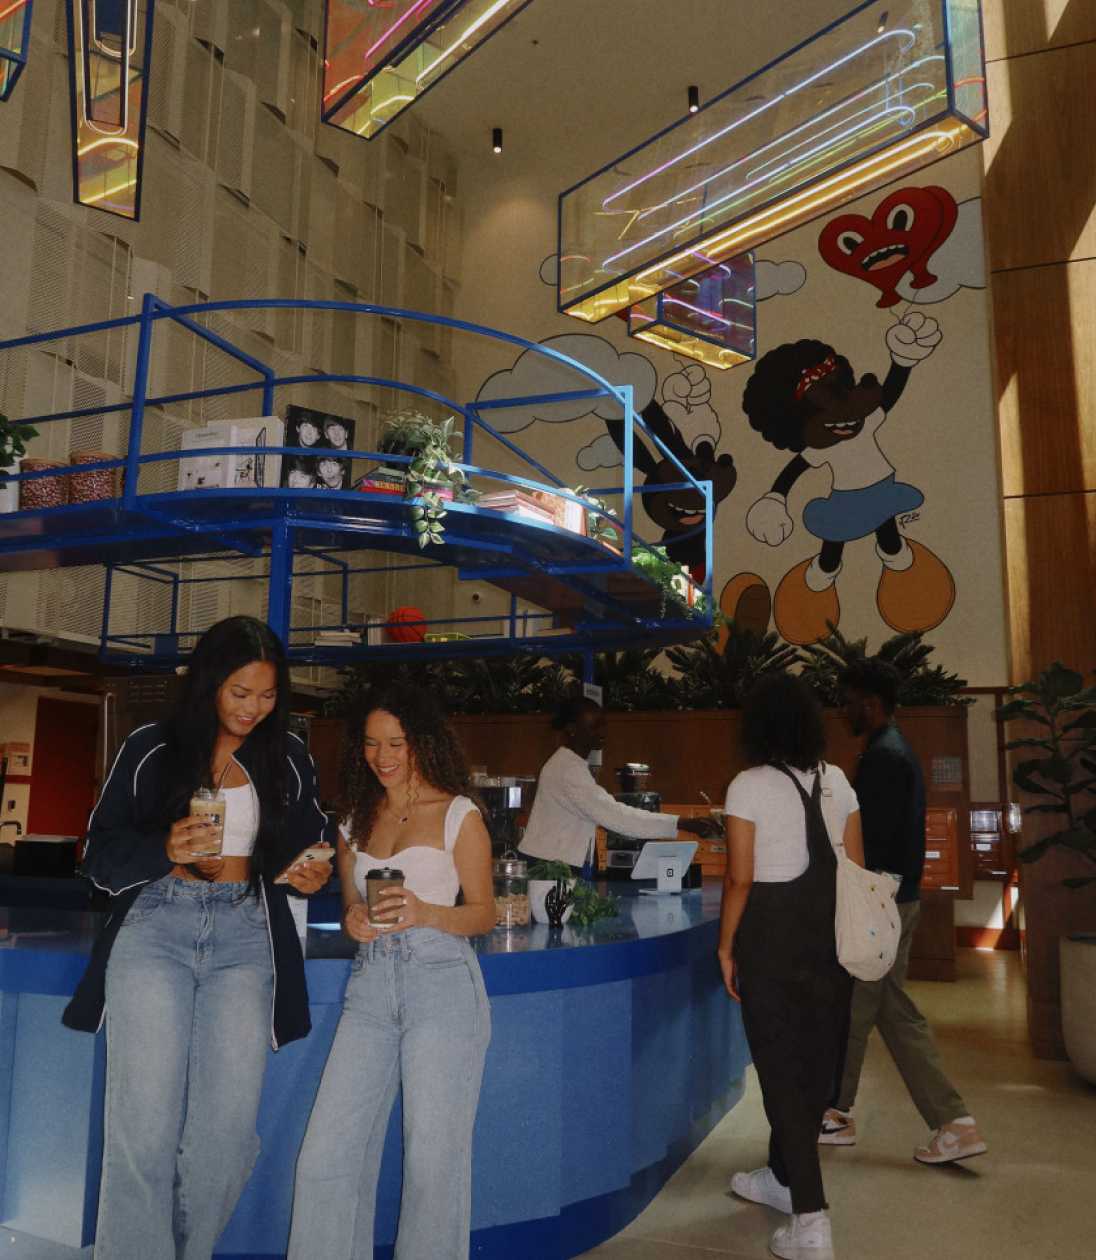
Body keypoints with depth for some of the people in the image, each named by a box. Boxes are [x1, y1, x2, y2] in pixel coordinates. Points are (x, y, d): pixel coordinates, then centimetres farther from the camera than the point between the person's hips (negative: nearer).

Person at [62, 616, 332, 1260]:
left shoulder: (289, 757, 10)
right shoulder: (151, 748, 4)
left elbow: (307, 843, 21)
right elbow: (102, 856, 5)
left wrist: (309, 872, -2)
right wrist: (166, 850, -15)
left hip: (244, 938, 2)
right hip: (156, 926, -1)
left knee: (228, 1130, -3)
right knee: (144, 1125, -8)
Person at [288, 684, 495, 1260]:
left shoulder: (458, 814, 1)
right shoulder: (356, 819, 15)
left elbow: (484, 913, 1)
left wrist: (425, 912, -16)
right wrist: (352, 919, -1)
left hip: (440, 980, -4)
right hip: (370, 983, 4)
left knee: (432, 1155, 0)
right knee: (326, 1152, 0)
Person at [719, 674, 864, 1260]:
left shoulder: (748, 785, -10)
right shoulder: (836, 781, 5)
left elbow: (739, 879, -12)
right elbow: (856, 869, 7)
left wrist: (726, 947, -2)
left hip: (773, 932, -6)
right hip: (832, 931, 6)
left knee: (780, 1065, 3)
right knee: (816, 1061, 17)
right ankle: (782, 1176, 36)